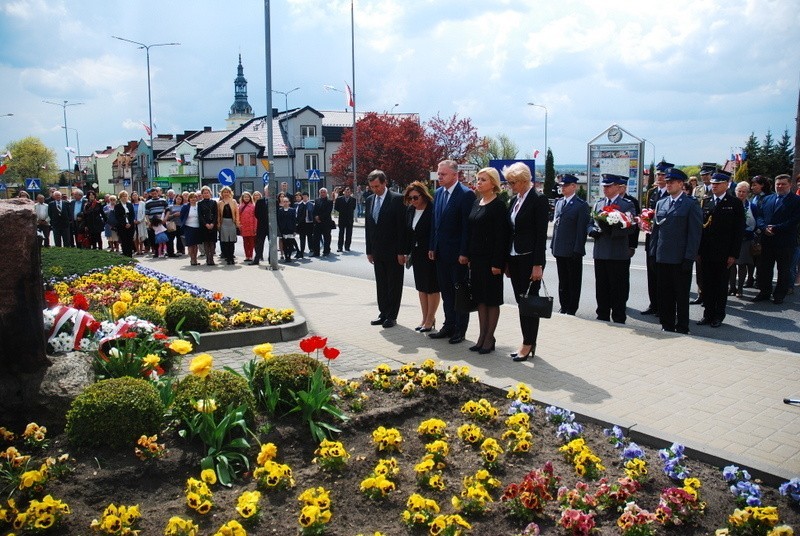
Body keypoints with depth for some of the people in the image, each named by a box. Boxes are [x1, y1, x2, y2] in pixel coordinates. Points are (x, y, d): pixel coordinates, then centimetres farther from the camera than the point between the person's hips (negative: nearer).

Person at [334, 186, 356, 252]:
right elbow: (336, 207, 3)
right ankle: (340, 247, 7)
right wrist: (341, 211, -3)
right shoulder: (339, 199, 2)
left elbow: (353, 208, 2)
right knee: (341, 233, 3)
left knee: (349, 234, 3)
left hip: (350, 219, 0)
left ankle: (347, 246, 11)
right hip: (342, 218, 0)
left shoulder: (353, 199, 2)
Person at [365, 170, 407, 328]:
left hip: (393, 251, -6)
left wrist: (401, 251, -14)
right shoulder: (370, 200, 9)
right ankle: (383, 313, 21)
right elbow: (368, 226, 13)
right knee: (381, 284, 11)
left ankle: (392, 316, 11)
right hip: (377, 251, 6)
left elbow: (402, 226, -12)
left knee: (394, 284, 4)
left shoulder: (397, 199, -10)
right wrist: (369, 250, 10)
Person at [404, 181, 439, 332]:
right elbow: (408, 233, 11)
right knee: (421, 287, 13)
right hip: (417, 254, 8)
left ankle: (430, 319, 13)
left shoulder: (433, 209, -16)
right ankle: (425, 318, 23)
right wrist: (407, 252, 8)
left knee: (432, 287, 3)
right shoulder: (410, 210, 6)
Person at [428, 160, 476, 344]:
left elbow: (467, 226, -16)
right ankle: (449, 326, 24)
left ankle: (460, 330, 14)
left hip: (458, 253, -7)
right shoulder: (438, 193, 10)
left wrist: (464, 253, -18)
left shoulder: (466, 194, -13)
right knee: (446, 291, 14)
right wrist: (432, 247, 10)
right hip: (441, 252, 7)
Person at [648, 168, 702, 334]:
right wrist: (653, 252, 7)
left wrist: (689, 258, -13)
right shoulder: (661, 203, 12)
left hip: (680, 259, -5)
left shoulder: (691, 204, -5)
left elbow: (695, 233, -8)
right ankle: (667, 326, 21)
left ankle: (682, 328, 14)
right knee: (664, 294, 10)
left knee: (682, 295, 4)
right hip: (662, 258, 5)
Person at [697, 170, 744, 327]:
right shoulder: (705, 202, 8)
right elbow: (700, 226, 6)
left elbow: (739, 230, -5)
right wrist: (698, 250, 1)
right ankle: (708, 314, 18)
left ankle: (718, 316, 17)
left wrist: (733, 254, -10)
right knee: (707, 284, 8)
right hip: (706, 252, 3)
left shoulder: (735, 203, -3)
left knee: (721, 285, 7)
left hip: (723, 253, -3)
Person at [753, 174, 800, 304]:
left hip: (785, 242, -4)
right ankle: (764, 292, 21)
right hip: (767, 240, 5)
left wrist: (775, 228, -17)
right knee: (764, 268, 9)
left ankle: (780, 295, 15)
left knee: (784, 270, 6)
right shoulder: (767, 199, 12)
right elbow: (759, 216, 8)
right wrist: (764, 228, -11)